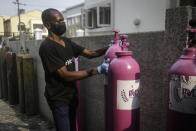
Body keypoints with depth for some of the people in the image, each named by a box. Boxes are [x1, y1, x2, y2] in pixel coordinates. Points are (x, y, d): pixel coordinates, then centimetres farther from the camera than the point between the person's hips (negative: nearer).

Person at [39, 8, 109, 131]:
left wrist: (109, 48, -13)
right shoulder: (47, 47, -20)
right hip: (58, 98, -7)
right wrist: (97, 70, -27)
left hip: (72, 94, 8)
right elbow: (66, 75, -23)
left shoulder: (67, 42, 6)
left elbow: (88, 53, 4)